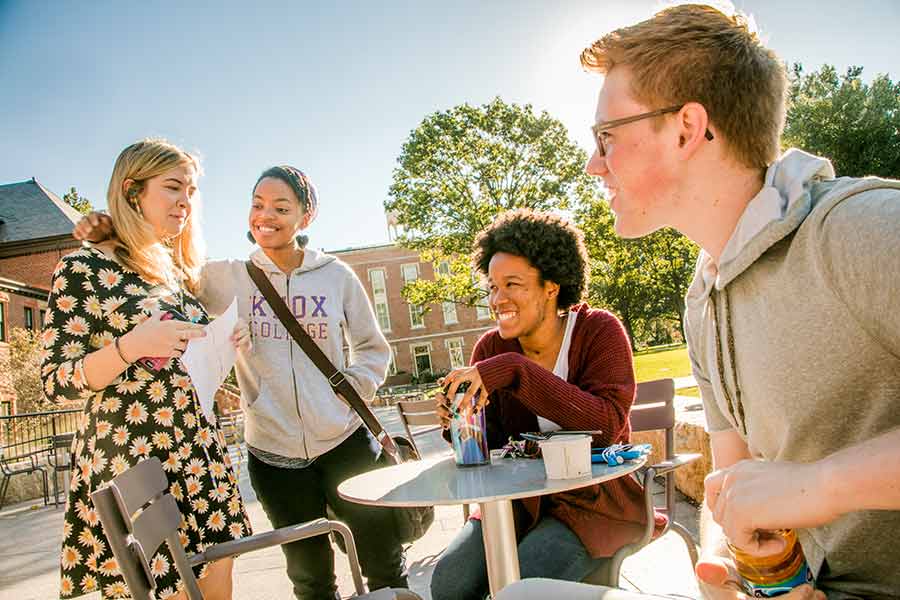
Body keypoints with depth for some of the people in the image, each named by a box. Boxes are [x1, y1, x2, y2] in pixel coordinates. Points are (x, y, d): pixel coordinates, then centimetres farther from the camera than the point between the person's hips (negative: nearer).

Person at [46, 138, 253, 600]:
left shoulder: (180, 272, 12)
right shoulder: (83, 267, -8)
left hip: (200, 455, 6)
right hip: (132, 461, -6)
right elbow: (56, 383, -10)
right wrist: (130, 345, -25)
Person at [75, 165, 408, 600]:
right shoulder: (227, 278, -2)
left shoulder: (337, 277, -2)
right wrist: (111, 236, -11)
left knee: (386, 565, 14)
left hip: (345, 442, 0)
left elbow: (373, 349, 7)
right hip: (272, 452, 1)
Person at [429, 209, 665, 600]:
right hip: (520, 501, 4)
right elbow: (492, 446, 4)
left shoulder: (599, 331, -11)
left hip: (595, 500, -3)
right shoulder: (490, 348, -2)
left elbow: (607, 424, -27)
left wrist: (514, 370, -34)